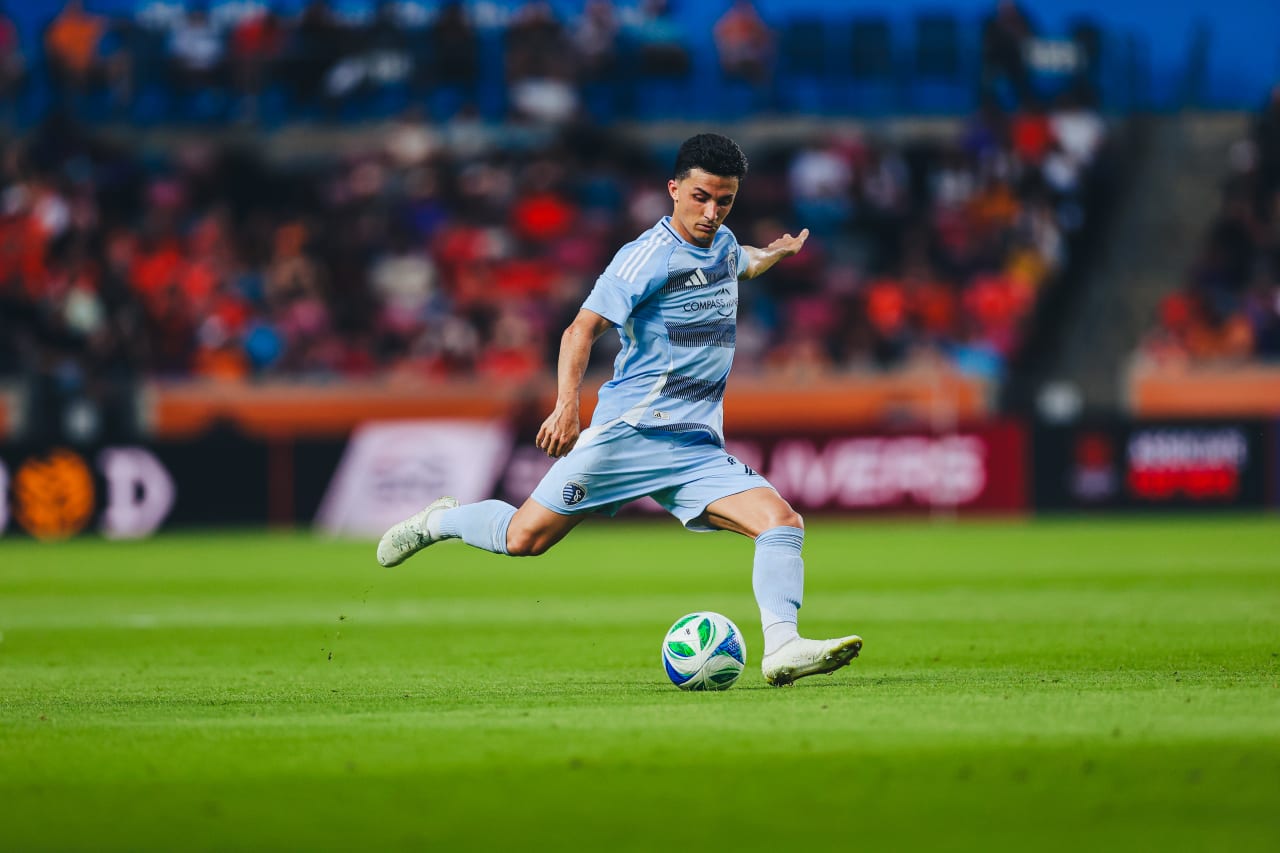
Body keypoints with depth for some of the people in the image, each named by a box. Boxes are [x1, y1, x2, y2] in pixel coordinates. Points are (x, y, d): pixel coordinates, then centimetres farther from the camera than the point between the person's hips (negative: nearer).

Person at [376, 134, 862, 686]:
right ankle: (440, 521, 24)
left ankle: (782, 647, -27)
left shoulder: (722, 245, 14)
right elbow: (582, 329, -19)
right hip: (630, 431, -6)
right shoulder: (648, 256, -10)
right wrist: (567, 404, -31)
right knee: (525, 538, -6)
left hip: (698, 448, 6)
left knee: (782, 522, -16)